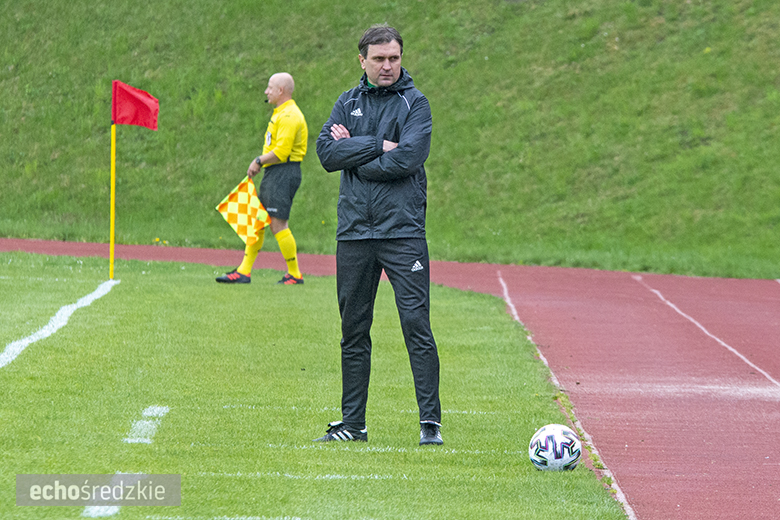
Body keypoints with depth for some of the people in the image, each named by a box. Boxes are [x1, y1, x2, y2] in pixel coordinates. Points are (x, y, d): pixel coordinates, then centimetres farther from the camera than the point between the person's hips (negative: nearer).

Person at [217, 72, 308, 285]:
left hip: (283, 174, -11)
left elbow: (282, 151, -22)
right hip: (273, 173, 11)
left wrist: (260, 161, -11)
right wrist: (260, 162, 12)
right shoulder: (280, 113, 19)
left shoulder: (289, 116, -15)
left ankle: (295, 274, -2)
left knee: (278, 224, -9)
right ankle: (244, 271, 11)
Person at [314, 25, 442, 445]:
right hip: (353, 232, 4)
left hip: (403, 232, -4)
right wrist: (377, 146, -11)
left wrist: (353, 152, -6)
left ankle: (430, 421, -8)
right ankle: (353, 422, 16)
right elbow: (326, 152, -2)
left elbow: (407, 159, -15)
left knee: (416, 324, -10)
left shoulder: (413, 103, 1)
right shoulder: (348, 103, 13)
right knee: (354, 331, 9)